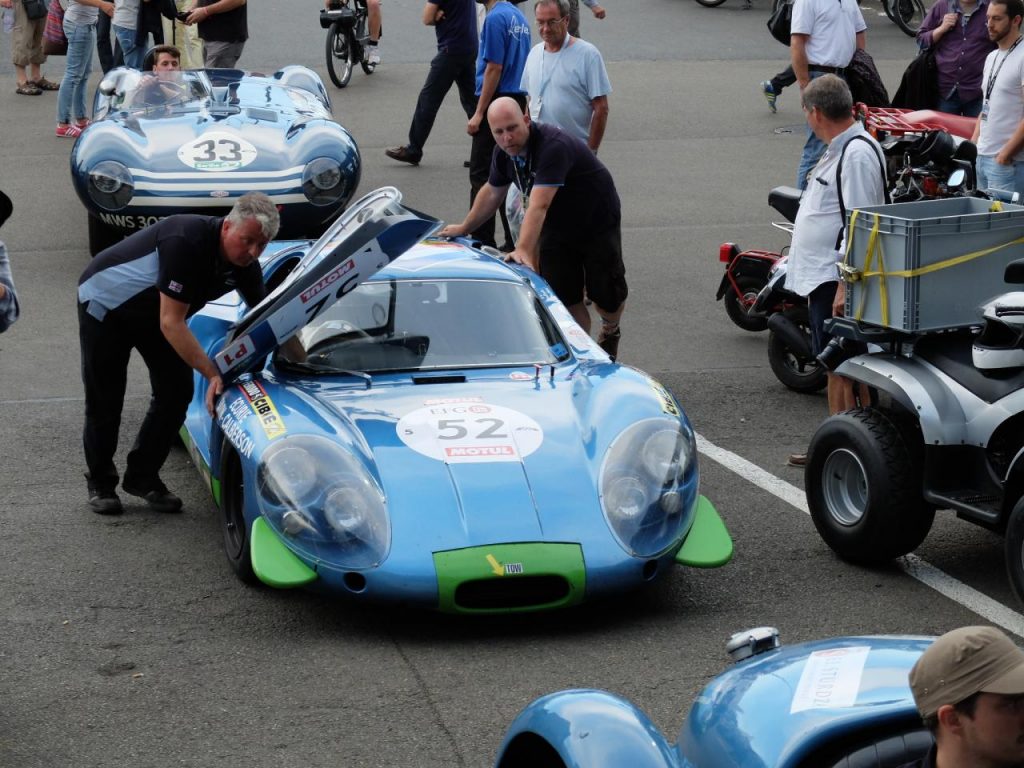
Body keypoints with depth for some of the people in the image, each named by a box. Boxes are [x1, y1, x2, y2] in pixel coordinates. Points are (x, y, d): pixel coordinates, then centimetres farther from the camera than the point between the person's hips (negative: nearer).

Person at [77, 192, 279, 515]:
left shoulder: (245, 265, -16)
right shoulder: (186, 241, -39)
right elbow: (171, 323, -37)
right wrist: (213, 373, -39)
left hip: (152, 313, 7)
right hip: (105, 303, -7)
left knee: (177, 391, -4)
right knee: (105, 400, -2)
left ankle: (143, 477, 11)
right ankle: (100, 482, 17)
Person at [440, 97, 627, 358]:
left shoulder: (553, 146, -36)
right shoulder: (504, 152, -10)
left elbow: (539, 205, -45)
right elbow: (492, 193, 10)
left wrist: (523, 250, -53)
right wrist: (464, 228, 15)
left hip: (598, 223, -6)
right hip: (557, 229, 6)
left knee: (606, 295, 4)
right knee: (564, 298, -2)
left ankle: (610, 333, 37)